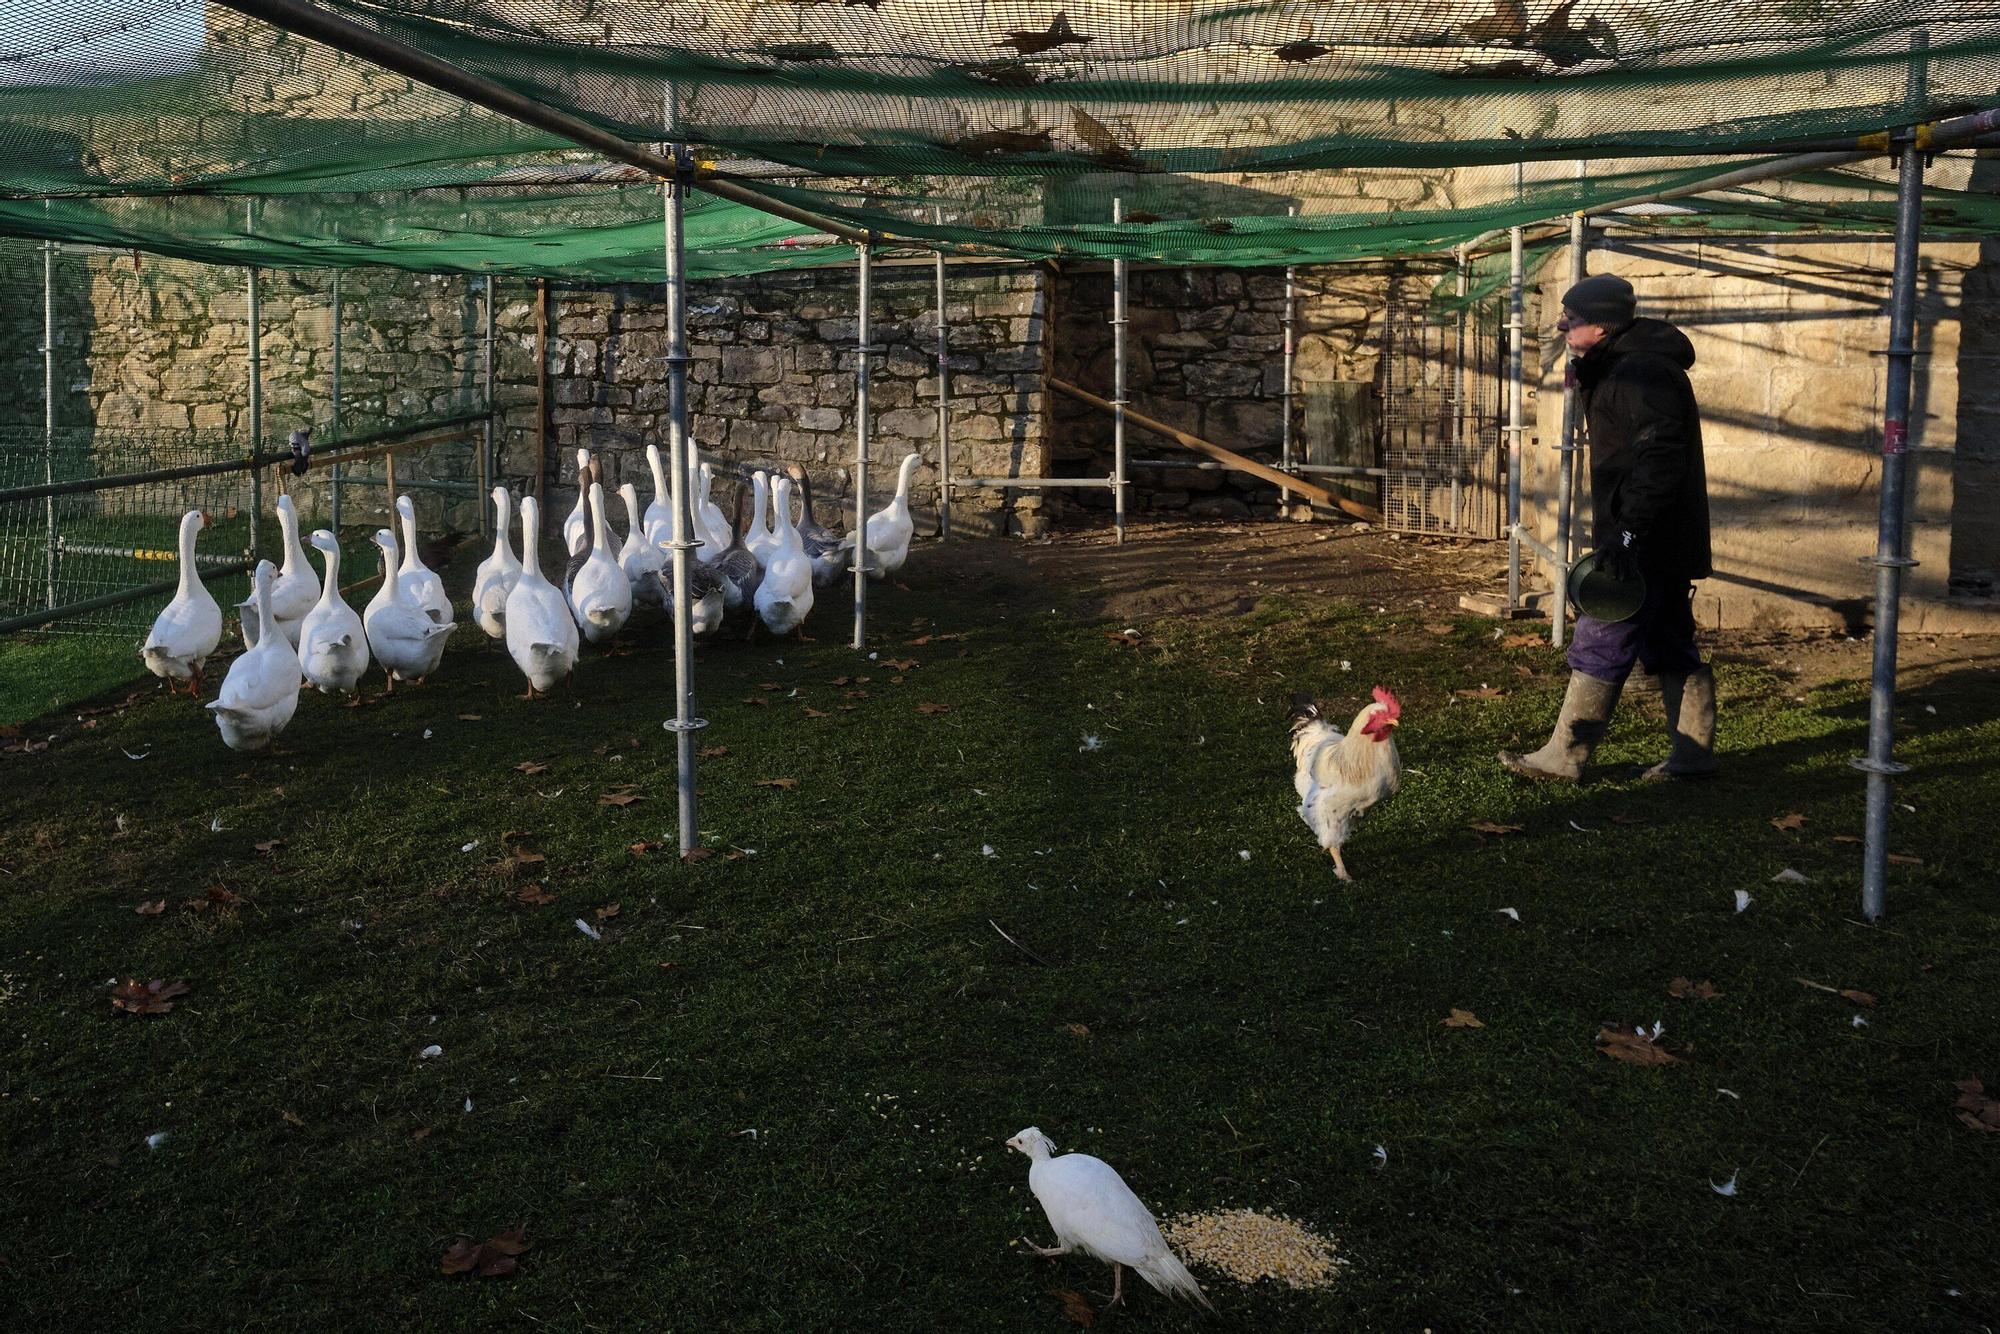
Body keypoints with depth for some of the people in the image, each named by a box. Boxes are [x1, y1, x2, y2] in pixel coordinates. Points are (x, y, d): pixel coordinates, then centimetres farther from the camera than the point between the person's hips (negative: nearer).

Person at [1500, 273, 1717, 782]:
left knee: (1599, 649, -5)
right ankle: (1694, 756, 19)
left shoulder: (1641, 373, -17)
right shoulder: (1624, 368, 17)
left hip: (1645, 546, -11)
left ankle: (1563, 757, 0)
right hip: (1665, 543, 11)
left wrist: (1628, 530, -28)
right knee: (1672, 649, 14)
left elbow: (1659, 458, -27)